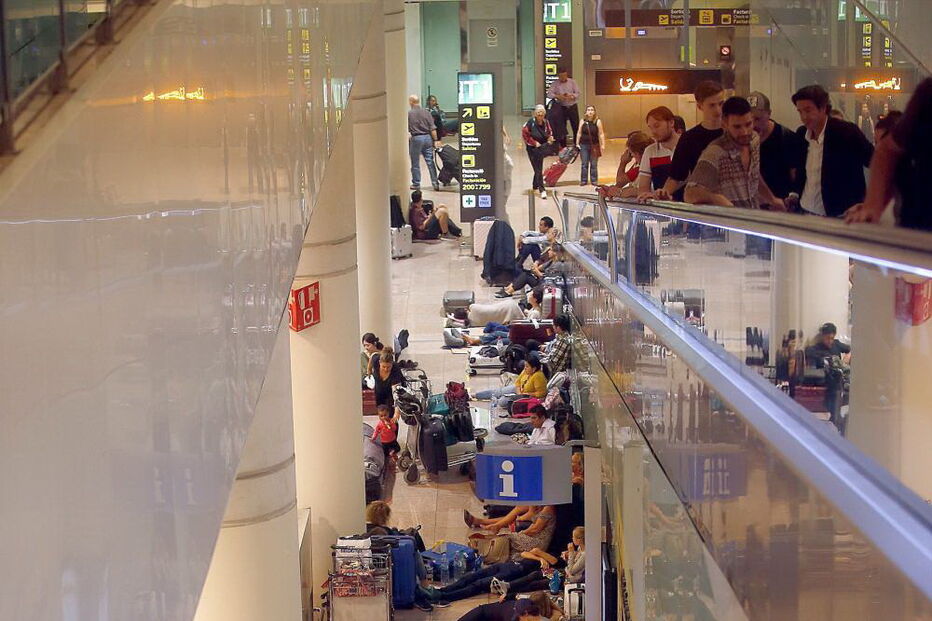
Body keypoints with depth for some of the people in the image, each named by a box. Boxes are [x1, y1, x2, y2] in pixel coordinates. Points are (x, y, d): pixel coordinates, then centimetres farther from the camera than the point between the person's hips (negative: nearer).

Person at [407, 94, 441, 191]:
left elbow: (406, 130, -6)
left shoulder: (409, 114, -7)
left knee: (415, 164, 7)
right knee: (430, 162, 6)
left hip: (416, 138, -3)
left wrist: (408, 139, 7)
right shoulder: (426, 113, 3)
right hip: (427, 137, 3)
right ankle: (435, 183, 5)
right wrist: (436, 140, 3)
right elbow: (432, 128, 0)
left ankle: (416, 184, 12)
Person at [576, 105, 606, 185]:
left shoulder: (597, 121, -5)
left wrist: (603, 145, -6)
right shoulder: (583, 121, 0)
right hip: (584, 145, 1)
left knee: (594, 164, 5)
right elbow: (579, 133, 7)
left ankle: (594, 180, 14)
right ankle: (583, 180, 11)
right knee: (584, 164, 5)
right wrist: (577, 144, 6)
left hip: (594, 145, -1)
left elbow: (601, 134, -3)